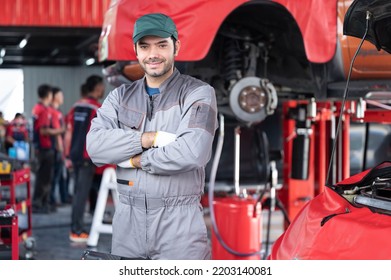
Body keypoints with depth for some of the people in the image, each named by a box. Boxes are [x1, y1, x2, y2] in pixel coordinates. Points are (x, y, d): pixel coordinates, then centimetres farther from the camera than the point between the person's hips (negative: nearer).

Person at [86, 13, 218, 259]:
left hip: (179, 222, -4)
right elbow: (95, 146, -6)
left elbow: (192, 152, -19)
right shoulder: (121, 96, 10)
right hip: (127, 220, 4)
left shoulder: (198, 94, -3)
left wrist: (137, 160, -8)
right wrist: (151, 138, -15)